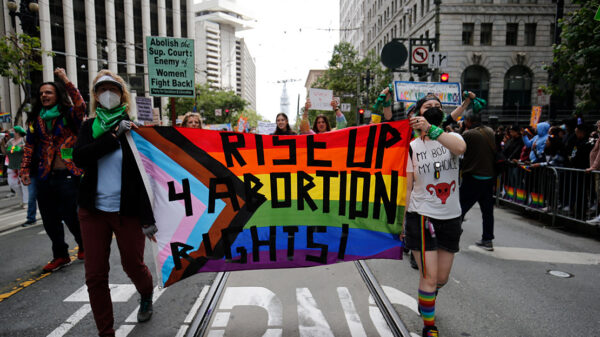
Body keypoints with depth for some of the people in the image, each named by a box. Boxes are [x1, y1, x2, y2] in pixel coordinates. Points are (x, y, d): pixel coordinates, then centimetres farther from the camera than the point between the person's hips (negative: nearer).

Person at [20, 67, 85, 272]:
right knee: (50, 220, 9)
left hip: (67, 176, -5)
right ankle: (61, 256, 24)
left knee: (71, 216, -1)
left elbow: (80, 106, -23)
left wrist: (66, 82, -22)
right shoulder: (36, 119, 13)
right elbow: (30, 146, 14)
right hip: (44, 177, 5)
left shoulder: (69, 115, 0)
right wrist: (25, 169, 7)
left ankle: (83, 245, 26)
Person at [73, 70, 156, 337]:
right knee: (95, 275, 5)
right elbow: (79, 157, -12)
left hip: (127, 210, -3)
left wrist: (148, 218, -12)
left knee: (133, 265, 9)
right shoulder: (90, 127, 7)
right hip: (93, 210, 3)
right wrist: (114, 136, -20)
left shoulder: (133, 129, -3)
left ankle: (146, 297, 44)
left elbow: (145, 175, -7)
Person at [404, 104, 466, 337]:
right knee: (429, 277, -4)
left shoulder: (451, 138, 0)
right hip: (422, 217, -3)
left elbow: (460, 147, -28)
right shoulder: (412, 147, -3)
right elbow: (407, 188, -1)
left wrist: (431, 129, -39)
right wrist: (403, 222, -1)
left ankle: (426, 300, 50)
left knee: (442, 277, 17)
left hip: (450, 218, 3)